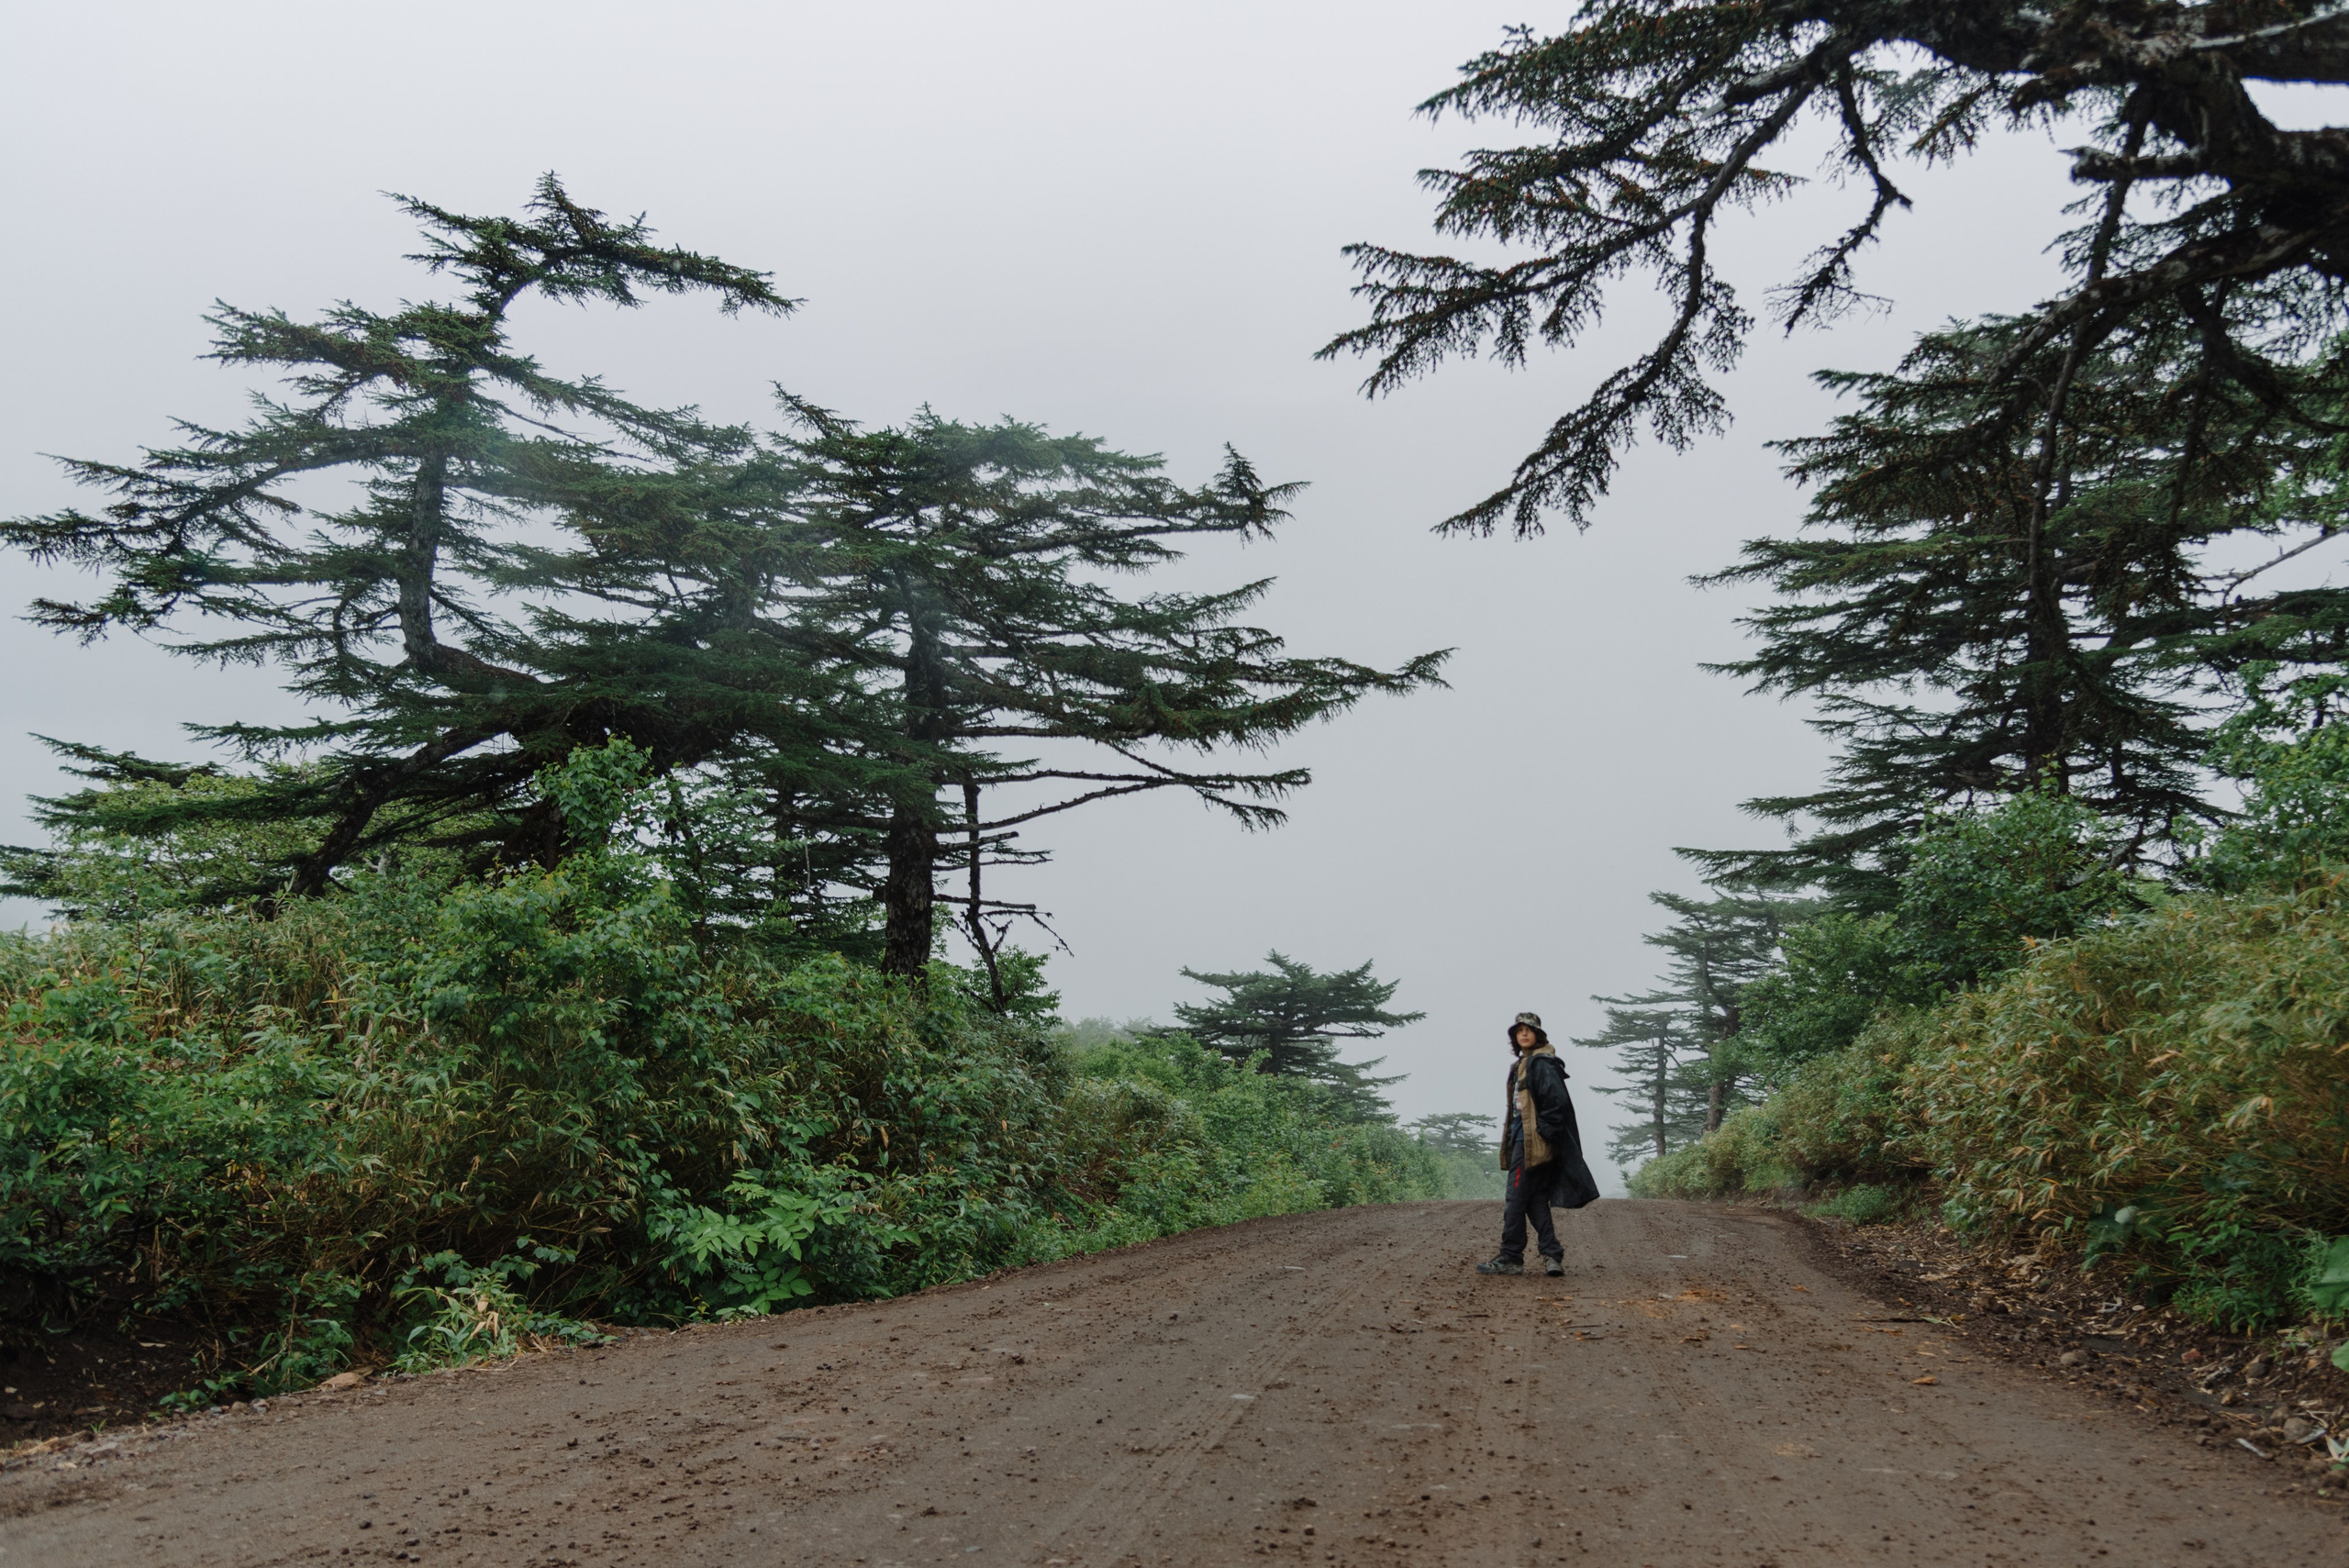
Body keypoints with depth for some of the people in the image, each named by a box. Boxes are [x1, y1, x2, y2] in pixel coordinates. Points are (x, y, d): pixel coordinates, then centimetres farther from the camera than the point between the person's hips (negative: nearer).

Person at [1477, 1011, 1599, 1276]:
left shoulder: (1542, 1064, -11)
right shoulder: (1521, 1066, 19)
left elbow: (1557, 1101, -19)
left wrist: (1540, 1133, -18)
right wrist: (1510, 1139, 15)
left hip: (1532, 1143, -10)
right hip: (1522, 1140, 10)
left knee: (1515, 1199, -5)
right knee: (1536, 1201, 9)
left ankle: (1510, 1259, 0)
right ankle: (1552, 1256, 9)